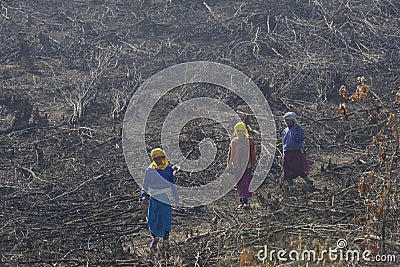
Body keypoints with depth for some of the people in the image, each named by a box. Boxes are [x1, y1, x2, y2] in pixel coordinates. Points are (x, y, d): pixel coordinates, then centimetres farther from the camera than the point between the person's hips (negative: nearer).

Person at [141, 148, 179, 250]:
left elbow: (173, 184, 10)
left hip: (165, 198, 0)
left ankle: (165, 239, 20)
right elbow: (145, 185, 9)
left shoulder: (168, 169, 0)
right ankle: (155, 238, 25)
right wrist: (144, 194, -6)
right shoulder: (150, 170, -1)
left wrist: (176, 197, 14)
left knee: (166, 219, 0)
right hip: (154, 198, 1)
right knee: (152, 220, 3)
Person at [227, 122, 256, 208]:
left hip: (247, 165, -3)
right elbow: (230, 154, 14)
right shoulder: (233, 142, 9)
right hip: (237, 166, 3)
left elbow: (253, 154, 3)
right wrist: (229, 165, 12)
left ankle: (246, 201, -4)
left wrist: (253, 165, 1)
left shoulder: (249, 141, 2)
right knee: (239, 184, 4)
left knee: (246, 183, -9)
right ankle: (241, 201, 11)